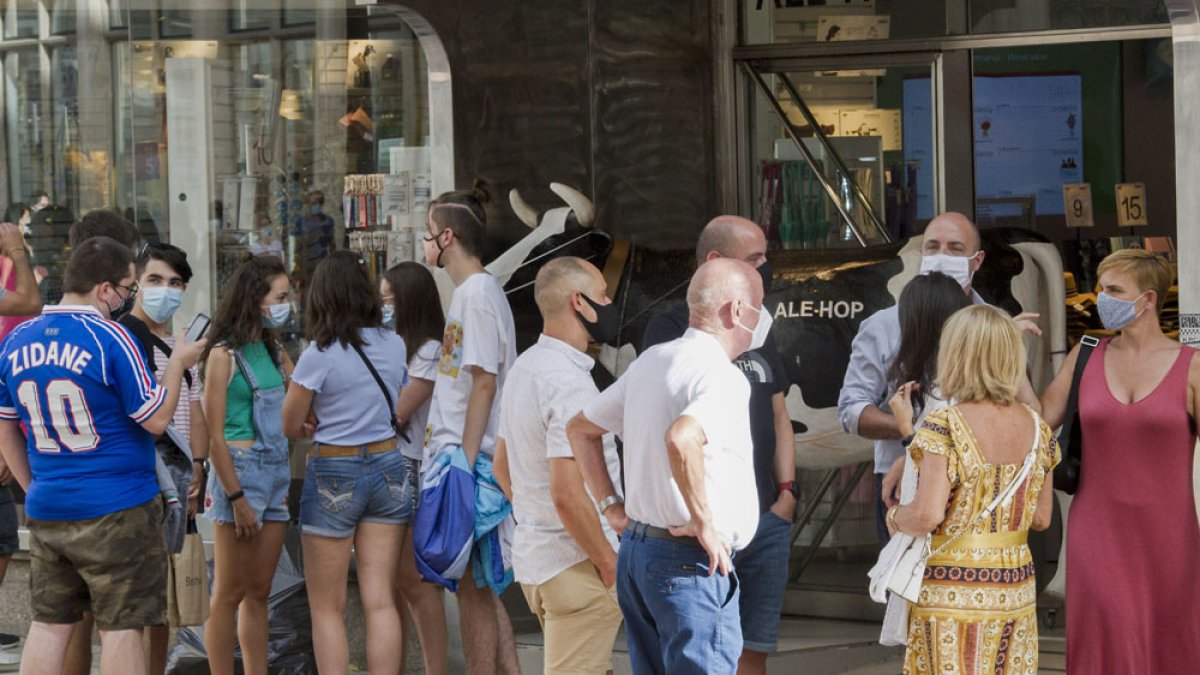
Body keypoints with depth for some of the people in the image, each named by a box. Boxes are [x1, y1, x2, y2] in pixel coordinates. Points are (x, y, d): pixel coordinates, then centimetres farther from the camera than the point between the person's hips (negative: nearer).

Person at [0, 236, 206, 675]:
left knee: (49, 624, 11)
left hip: (46, 510, 6)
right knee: (121, 627, 0)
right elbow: (156, 419, -11)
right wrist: (178, 363, 2)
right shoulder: (110, 338, -14)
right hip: (117, 509, -6)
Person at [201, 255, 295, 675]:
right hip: (240, 469, -7)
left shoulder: (273, 350, 13)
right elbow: (215, 435, -12)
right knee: (230, 594, -1)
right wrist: (238, 499, -15)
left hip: (277, 470, 7)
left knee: (259, 593, 10)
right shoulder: (224, 354, -9)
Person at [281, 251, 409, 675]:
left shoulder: (320, 354, -14)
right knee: (380, 601, 4)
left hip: (335, 475, -5)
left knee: (328, 608, 5)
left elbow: (290, 426, -6)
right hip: (387, 469, 5)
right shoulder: (394, 345, 2)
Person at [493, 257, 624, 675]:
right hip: (575, 564, -10)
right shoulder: (570, 382, -20)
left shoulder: (524, 367, 11)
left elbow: (502, 465, 21)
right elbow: (568, 495, -25)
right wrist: (610, 563, -15)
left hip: (532, 555, 10)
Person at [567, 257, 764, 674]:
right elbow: (681, 439, -35)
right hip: (691, 562, -9)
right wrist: (703, 523, -24)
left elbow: (580, 429, 21)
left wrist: (611, 506, 18)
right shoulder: (723, 377, -16)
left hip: (636, 547, 9)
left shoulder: (651, 362, 12)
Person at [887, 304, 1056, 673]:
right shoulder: (1035, 426, 4)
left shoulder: (944, 425, -14)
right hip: (1015, 592, 5)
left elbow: (927, 516, -21)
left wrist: (895, 516, -1)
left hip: (952, 595, -5)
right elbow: (1041, 518, 10)